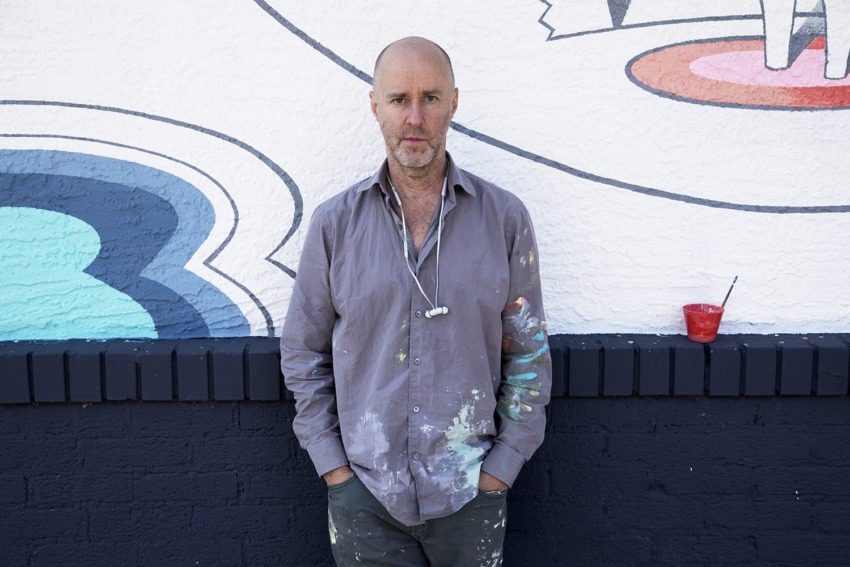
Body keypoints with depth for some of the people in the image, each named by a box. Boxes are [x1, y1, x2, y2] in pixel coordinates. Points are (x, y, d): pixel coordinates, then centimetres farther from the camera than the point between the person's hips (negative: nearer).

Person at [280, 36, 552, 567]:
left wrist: (500, 468, -2)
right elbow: (304, 354, 4)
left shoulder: (504, 217, -3)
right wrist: (333, 467, -1)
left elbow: (528, 353, 2)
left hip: (471, 492, 0)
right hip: (362, 492, 0)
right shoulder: (335, 222, -1)